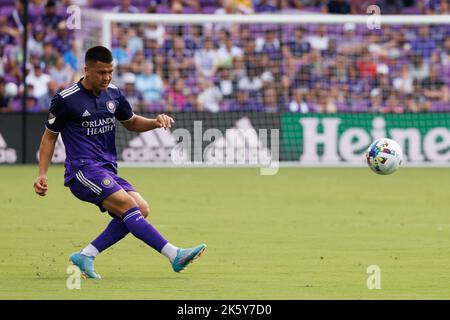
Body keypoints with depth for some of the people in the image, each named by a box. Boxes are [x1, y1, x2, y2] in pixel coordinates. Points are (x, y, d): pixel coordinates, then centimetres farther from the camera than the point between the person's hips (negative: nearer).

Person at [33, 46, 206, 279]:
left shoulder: (113, 94, 11)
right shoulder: (65, 99, -5)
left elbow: (131, 122, 26)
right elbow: (49, 136, 6)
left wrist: (155, 122, 6)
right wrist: (42, 174, 0)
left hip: (108, 171, 8)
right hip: (83, 170, -8)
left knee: (141, 209, -11)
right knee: (127, 204, -24)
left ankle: (86, 256, -10)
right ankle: (174, 255, -31)